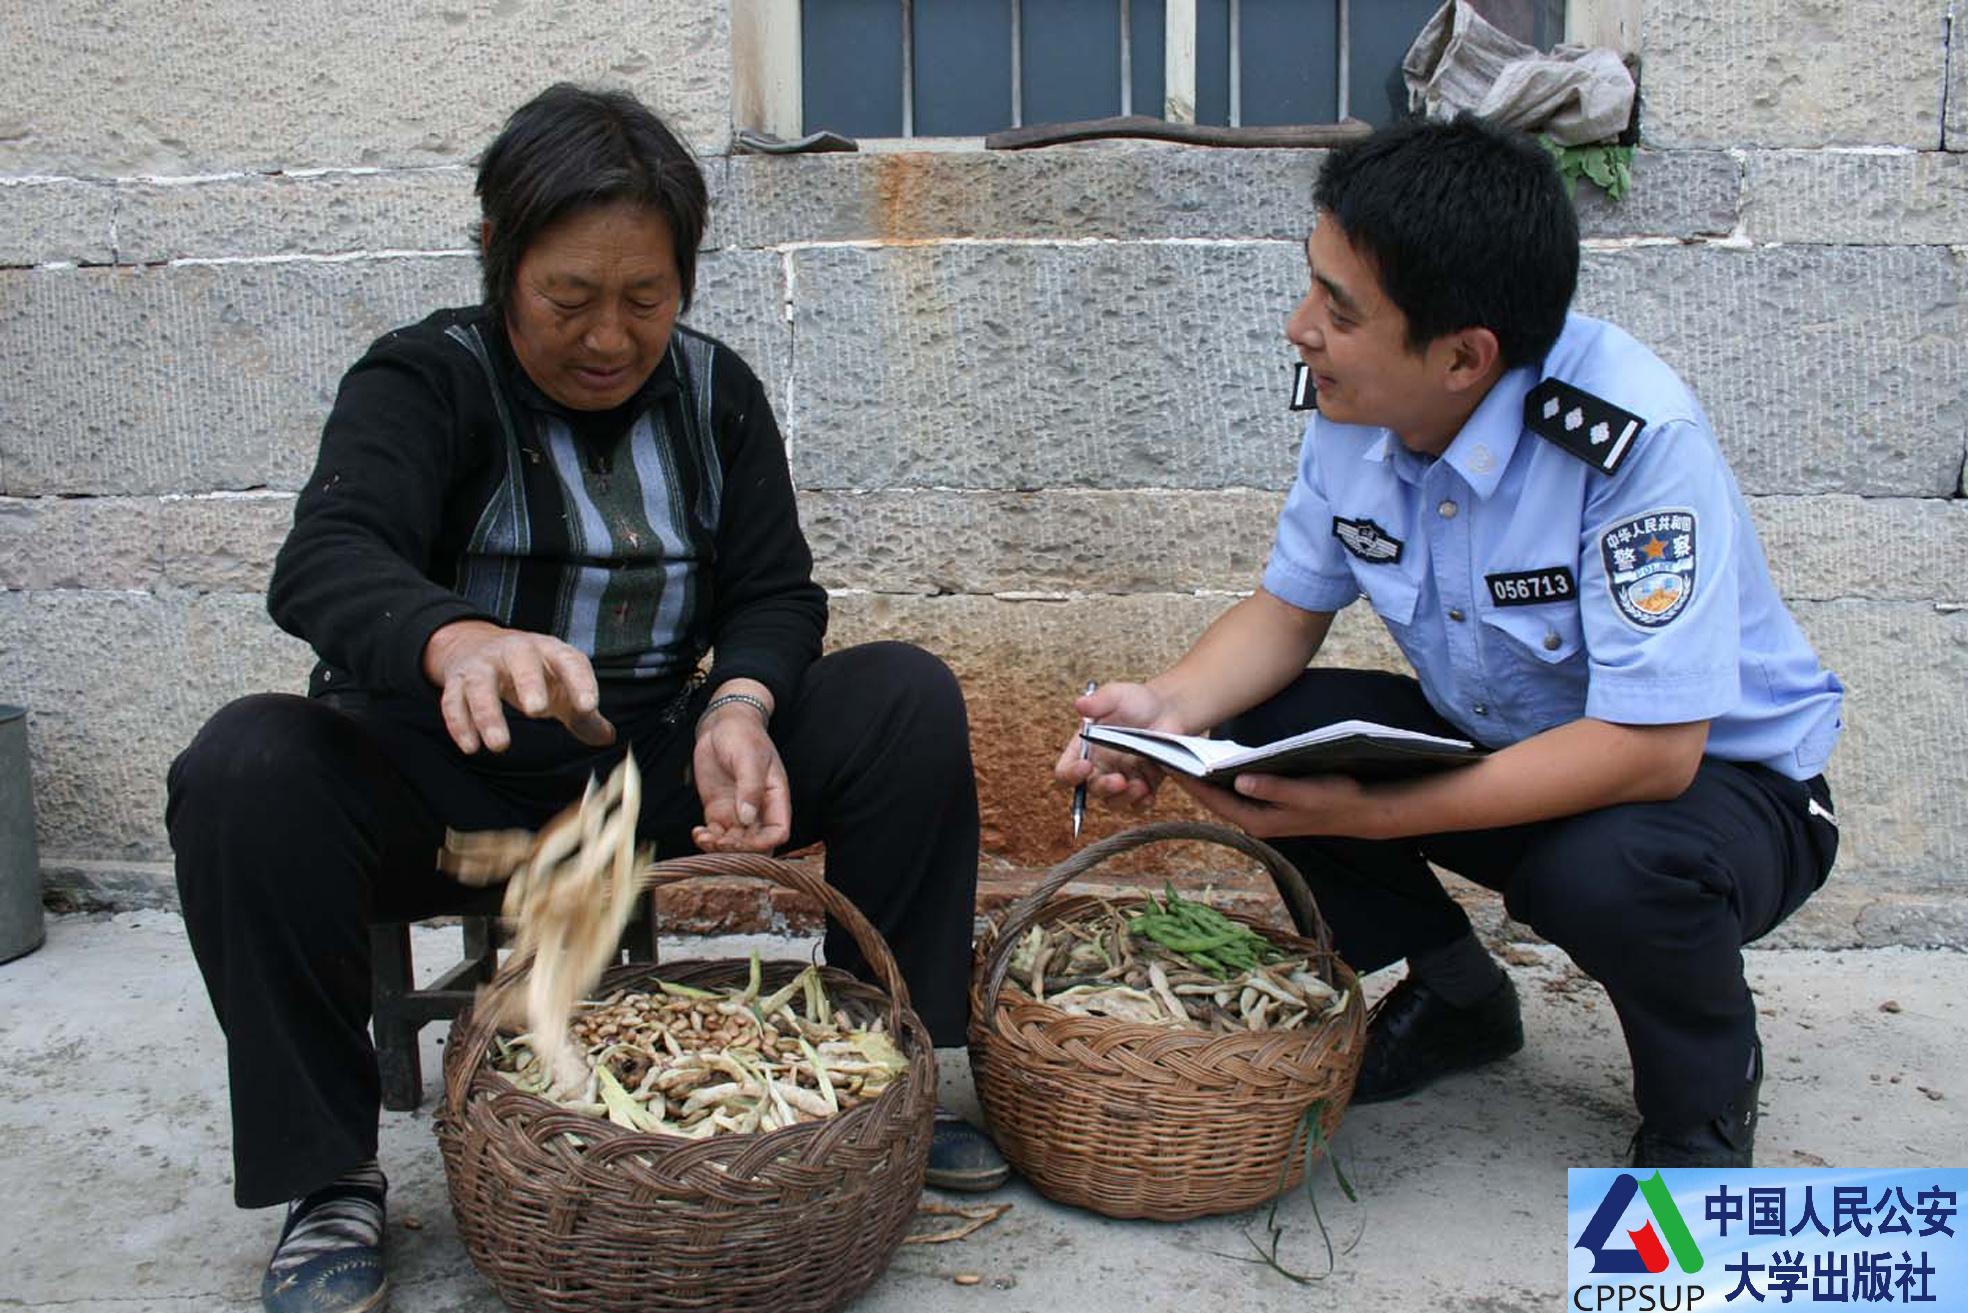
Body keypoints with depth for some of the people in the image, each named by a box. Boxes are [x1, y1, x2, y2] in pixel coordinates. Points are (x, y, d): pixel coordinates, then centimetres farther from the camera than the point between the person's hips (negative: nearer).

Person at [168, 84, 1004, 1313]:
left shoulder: (715, 391, 5)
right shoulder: (424, 380, -9)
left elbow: (775, 592, 0)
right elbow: (327, 561, -29)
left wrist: (737, 709, -25)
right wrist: (459, 642, -53)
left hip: (657, 758, 3)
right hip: (448, 773, -3)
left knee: (908, 698, -15)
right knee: (246, 770, -32)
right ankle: (329, 1178, -18)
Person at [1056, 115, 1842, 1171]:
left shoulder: (1635, 439, -32)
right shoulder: (1356, 409, -13)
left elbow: (1652, 747, -35)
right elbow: (1288, 607, 1)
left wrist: (1370, 813, -38)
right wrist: (1169, 709, -20)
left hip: (1719, 776, -6)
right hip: (1497, 744, 6)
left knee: (1608, 871, -38)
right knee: (1249, 733, -14)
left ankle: (1708, 1085, 0)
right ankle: (1457, 1000, 11)